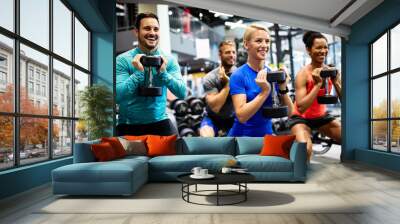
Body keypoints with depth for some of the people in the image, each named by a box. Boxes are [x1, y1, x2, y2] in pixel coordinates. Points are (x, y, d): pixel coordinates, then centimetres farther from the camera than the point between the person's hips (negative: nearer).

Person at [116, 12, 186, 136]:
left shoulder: (169, 60, 0)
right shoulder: (122, 60, -7)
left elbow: (182, 93, -8)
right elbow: (118, 96, -16)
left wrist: (163, 72, -19)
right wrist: (139, 72, -23)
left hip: (160, 122, 2)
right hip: (129, 125, -1)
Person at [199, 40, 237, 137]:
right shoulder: (210, 78, -17)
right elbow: (215, 107, -26)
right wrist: (227, 83, -27)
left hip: (233, 118, 4)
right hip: (213, 118, -4)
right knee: (206, 139, -29)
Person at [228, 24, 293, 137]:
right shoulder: (238, 75, -13)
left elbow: (289, 112, 0)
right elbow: (241, 116, -22)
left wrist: (283, 88, -15)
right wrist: (265, 91, -25)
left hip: (267, 134, 5)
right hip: (243, 136, -5)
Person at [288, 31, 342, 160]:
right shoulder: (303, 74, -23)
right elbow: (301, 108, -32)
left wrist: (336, 82, -22)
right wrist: (318, 84, -33)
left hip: (322, 116, 6)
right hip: (301, 117, -6)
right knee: (306, 149, -28)